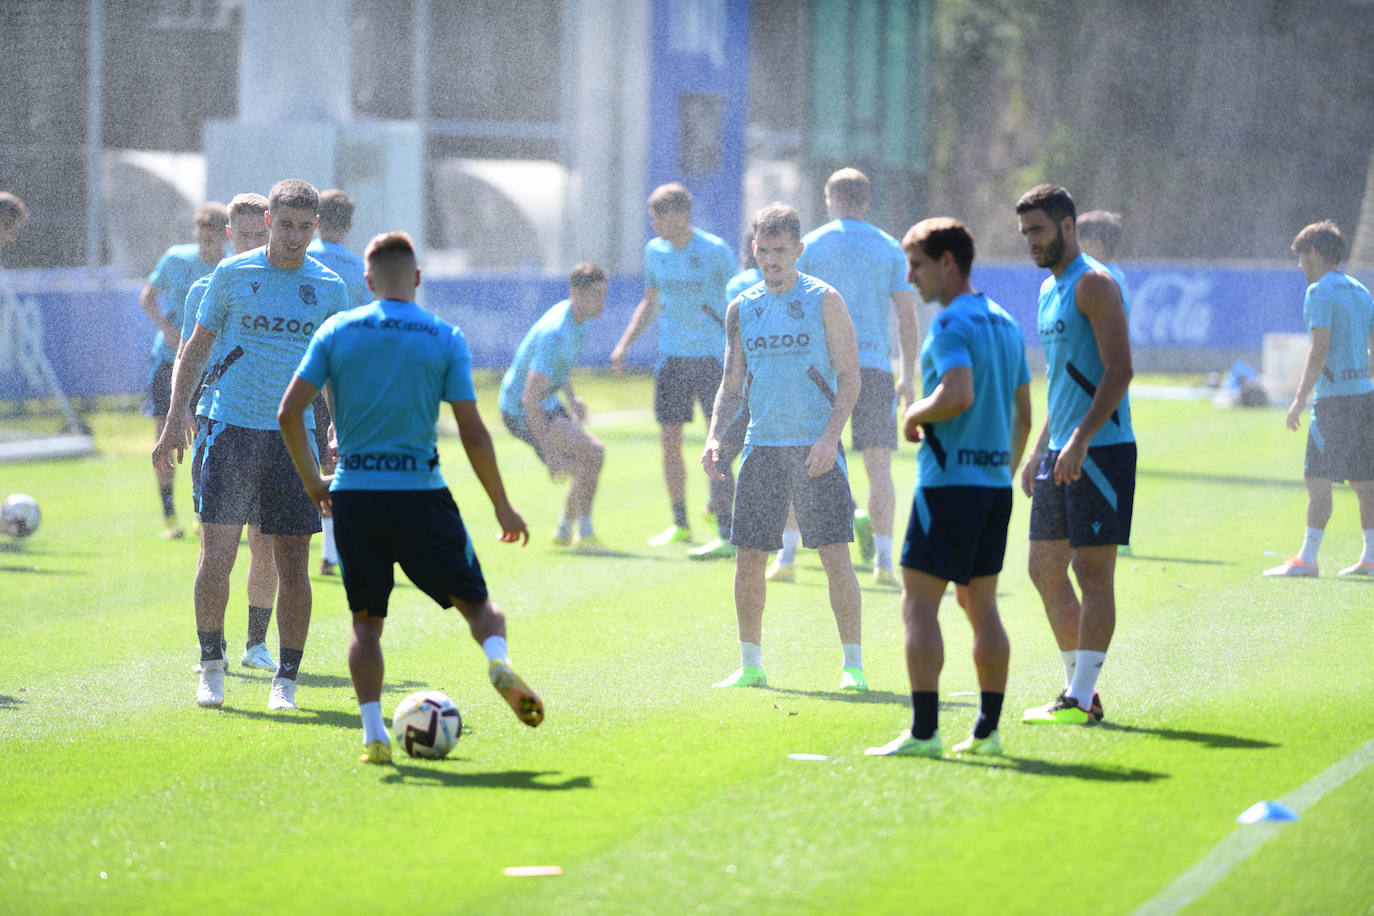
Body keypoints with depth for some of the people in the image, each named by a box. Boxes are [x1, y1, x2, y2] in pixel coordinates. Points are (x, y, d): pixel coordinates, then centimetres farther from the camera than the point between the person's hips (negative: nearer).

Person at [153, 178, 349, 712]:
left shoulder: (329, 287, 6)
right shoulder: (233, 274, 2)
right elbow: (196, 348, 9)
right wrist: (175, 421, 1)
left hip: (293, 438, 1)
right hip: (232, 428, -1)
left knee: (293, 564, -1)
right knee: (217, 556, -6)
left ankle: (286, 680, 8)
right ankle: (211, 666, 11)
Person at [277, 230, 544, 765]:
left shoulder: (336, 331, 3)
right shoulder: (445, 339, 0)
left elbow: (289, 413, -1)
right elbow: (472, 433, -2)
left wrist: (311, 480, 13)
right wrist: (503, 507, 7)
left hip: (353, 495, 1)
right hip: (420, 494, -1)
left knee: (366, 621, 14)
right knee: (477, 600, 11)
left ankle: (372, 733, 0)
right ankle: (499, 662, -20)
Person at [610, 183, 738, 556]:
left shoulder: (715, 252, -8)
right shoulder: (655, 251, 7)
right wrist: (624, 344, 12)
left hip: (711, 357, -5)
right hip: (671, 357, 5)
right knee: (670, 441, 7)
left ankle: (725, 535, -12)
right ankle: (680, 524, 25)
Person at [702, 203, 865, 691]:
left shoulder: (824, 300, 0)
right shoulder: (741, 308, 12)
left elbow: (849, 376, -3)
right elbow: (731, 384, 17)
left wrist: (831, 436, -15)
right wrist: (714, 436, 1)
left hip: (815, 448, -4)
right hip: (761, 446, 4)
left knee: (835, 555, -9)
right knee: (748, 559, 3)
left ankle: (853, 664, -2)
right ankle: (750, 665, 15)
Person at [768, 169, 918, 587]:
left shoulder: (810, 245, 4)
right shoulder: (889, 248, 9)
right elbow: (908, 317, 5)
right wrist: (908, 378, 10)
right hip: (874, 365, 1)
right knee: (879, 466, 3)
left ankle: (787, 556, 3)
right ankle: (883, 562, -3)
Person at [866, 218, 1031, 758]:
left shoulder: (951, 323, -12)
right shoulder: (1006, 324, 15)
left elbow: (958, 394, -27)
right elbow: (1022, 414, 19)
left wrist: (914, 415, -10)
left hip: (949, 481, -9)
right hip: (995, 481, 9)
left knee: (919, 604, -6)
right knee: (981, 605, 12)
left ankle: (923, 732, -11)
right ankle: (987, 730, 11)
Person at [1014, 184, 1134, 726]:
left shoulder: (1093, 284, -11)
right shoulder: (1049, 290, 18)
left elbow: (1119, 369, -19)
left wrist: (1081, 438, -25)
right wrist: (1039, 450, 22)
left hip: (1101, 450, -10)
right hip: (1062, 452, 10)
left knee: (1093, 573, -7)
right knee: (1046, 569, 10)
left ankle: (1079, 700, -7)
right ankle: (1081, 687, 18)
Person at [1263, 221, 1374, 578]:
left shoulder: (1320, 292, -8)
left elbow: (1320, 348, -17)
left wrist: (1300, 398, -17)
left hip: (1334, 399, -8)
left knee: (1317, 478, -7)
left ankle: (1307, 558, -10)